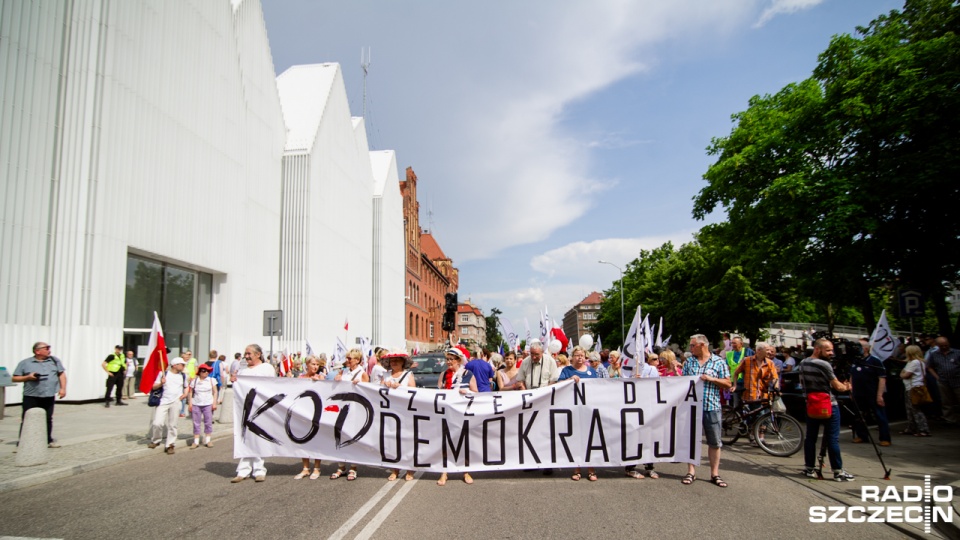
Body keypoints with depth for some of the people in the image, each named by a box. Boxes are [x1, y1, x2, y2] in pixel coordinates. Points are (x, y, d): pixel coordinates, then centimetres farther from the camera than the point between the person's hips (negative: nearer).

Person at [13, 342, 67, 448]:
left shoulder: (54, 360, 9)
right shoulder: (25, 363, 2)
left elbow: (62, 374, 13)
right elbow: (14, 378, 5)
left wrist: (63, 388, 3)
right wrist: (28, 377, -12)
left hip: (49, 397, 3)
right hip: (31, 397, -3)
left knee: (48, 419, 9)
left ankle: (48, 441, 20)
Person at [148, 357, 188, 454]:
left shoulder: (183, 376, 11)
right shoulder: (163, 373, 1)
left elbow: (186, 387, 25)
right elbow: (154, 387, 3)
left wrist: (185, 394, 6)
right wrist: (161, 383, -17)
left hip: (176, 402, 2)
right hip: (163, 401, -2)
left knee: (172, 425, 1)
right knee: (157, 423, -8)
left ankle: (170, 445, 12)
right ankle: (155, 440, 19)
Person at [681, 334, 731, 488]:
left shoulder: (719, 362, 0)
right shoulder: (688, 362, 9)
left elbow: (727, 384, -1)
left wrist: (711, 379, -14)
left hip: (712, 407, -2)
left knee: (714, 442, 5)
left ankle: (714, 474, 16)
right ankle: (691, 472, 16)